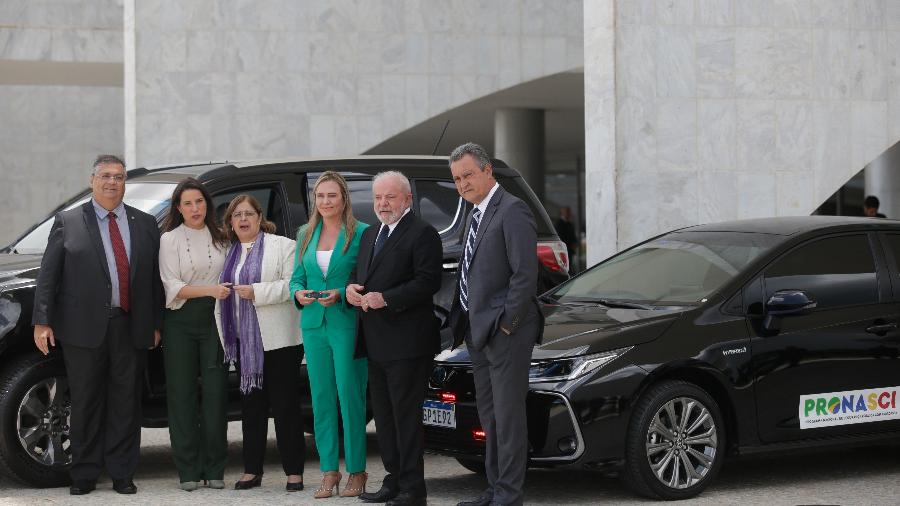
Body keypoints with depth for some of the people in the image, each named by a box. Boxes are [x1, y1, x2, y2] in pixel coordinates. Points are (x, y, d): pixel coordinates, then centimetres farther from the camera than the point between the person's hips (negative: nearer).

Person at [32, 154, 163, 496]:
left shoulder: (145, 224, 12)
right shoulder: (68, 222, 5)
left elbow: (155, 277, 11)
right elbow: (48, 275, 1)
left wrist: (156, 324, 6)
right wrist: (42, 321, -6)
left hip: (130, 327, 2)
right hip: (84, 327, -2)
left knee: (126, 402, 5)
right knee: (85, 403, 4)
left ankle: (122, 474, 12)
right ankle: (84, 474, 12)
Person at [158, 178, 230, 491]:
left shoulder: (219, 238, 12)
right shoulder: (170, 239, 0)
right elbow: (172, 286, -8)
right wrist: (210, 290, -17)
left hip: (214, 319, 3)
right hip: (181, 321, -3)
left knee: (215, 392, -1)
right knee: (182, 394, -1)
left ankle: (214, 469, 5)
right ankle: (188, 471, 4)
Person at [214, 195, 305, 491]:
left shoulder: (283, 246, -2)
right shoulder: (229, 253, 16)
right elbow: (222, 292, 19)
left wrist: (256, 292, -20)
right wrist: (225, 335, 9)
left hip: (278, 341, -6)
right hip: (244, 341, 6)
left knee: (285, 405, -3)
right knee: (251, 405, 9)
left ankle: (294, 472, 1)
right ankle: (252, 470, 14)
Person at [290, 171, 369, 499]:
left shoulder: (361, 233, -3)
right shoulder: (305, 235, 13)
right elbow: (297, 277, 16)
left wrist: (341, 295, -18)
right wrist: (299, 293, -5)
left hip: (347, 324, -5)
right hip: (314, 324, 5)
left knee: (350, 396, -5)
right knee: (321, 398, 6)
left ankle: (356, 471, 3)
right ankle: (329, 472, 11)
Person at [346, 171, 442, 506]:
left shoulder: (422, 234, -8)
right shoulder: (370, 235, 19)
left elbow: (428, 281, -17)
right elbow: (359, 272, 23)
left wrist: (385, 299, -22)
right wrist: (351, 287, 0)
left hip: (406, 341, -9)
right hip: (375, 343, 9)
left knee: (406, 415, -6)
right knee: (384, 415, 13)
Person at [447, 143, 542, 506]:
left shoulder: (512, 211, -12)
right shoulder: (476, 215, 17)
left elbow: (525, 274, -18)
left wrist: (506, 323, -17)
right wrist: (463, 325, 12)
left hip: (505, 332, -10)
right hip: (479, 333, 10)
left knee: (508, 414, -5)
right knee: (489, 415, 14)